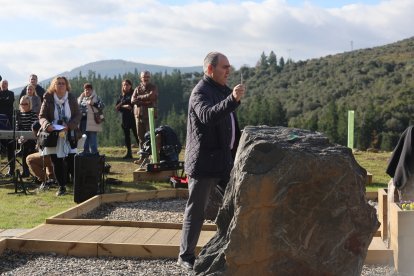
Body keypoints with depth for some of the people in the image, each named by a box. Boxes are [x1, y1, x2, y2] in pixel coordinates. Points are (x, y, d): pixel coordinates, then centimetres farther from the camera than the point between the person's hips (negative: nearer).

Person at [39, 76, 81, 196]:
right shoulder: (48, 99, 0)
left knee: (71, 161, -6)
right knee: (56, 162, 3)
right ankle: (61, 187, 14)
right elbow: (41, 116, 0)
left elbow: (78, 115, 0)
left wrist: (69, 125, -17)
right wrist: (47, 125, -22)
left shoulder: (72, 98, 2)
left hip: (69, 136, -1)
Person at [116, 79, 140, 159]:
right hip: (125, 117, 5)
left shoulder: (133, 93, 2)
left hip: (133, 117, -5)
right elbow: (116, 107, 7)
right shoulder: (122, 95, 13)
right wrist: (124, 106, -9)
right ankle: (128, 153, 11)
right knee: (126, 135, 6)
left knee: (136, 134, -8)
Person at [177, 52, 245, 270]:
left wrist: (237, 150, 23)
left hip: (224, 160, 9)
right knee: (196, 210, -1)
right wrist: (233, 99, -46)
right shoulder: (200, 92, -14)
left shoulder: (223, 90, 16)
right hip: (204, 161, -9)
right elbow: (208, 116, -35)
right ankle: (185, 256, 9)